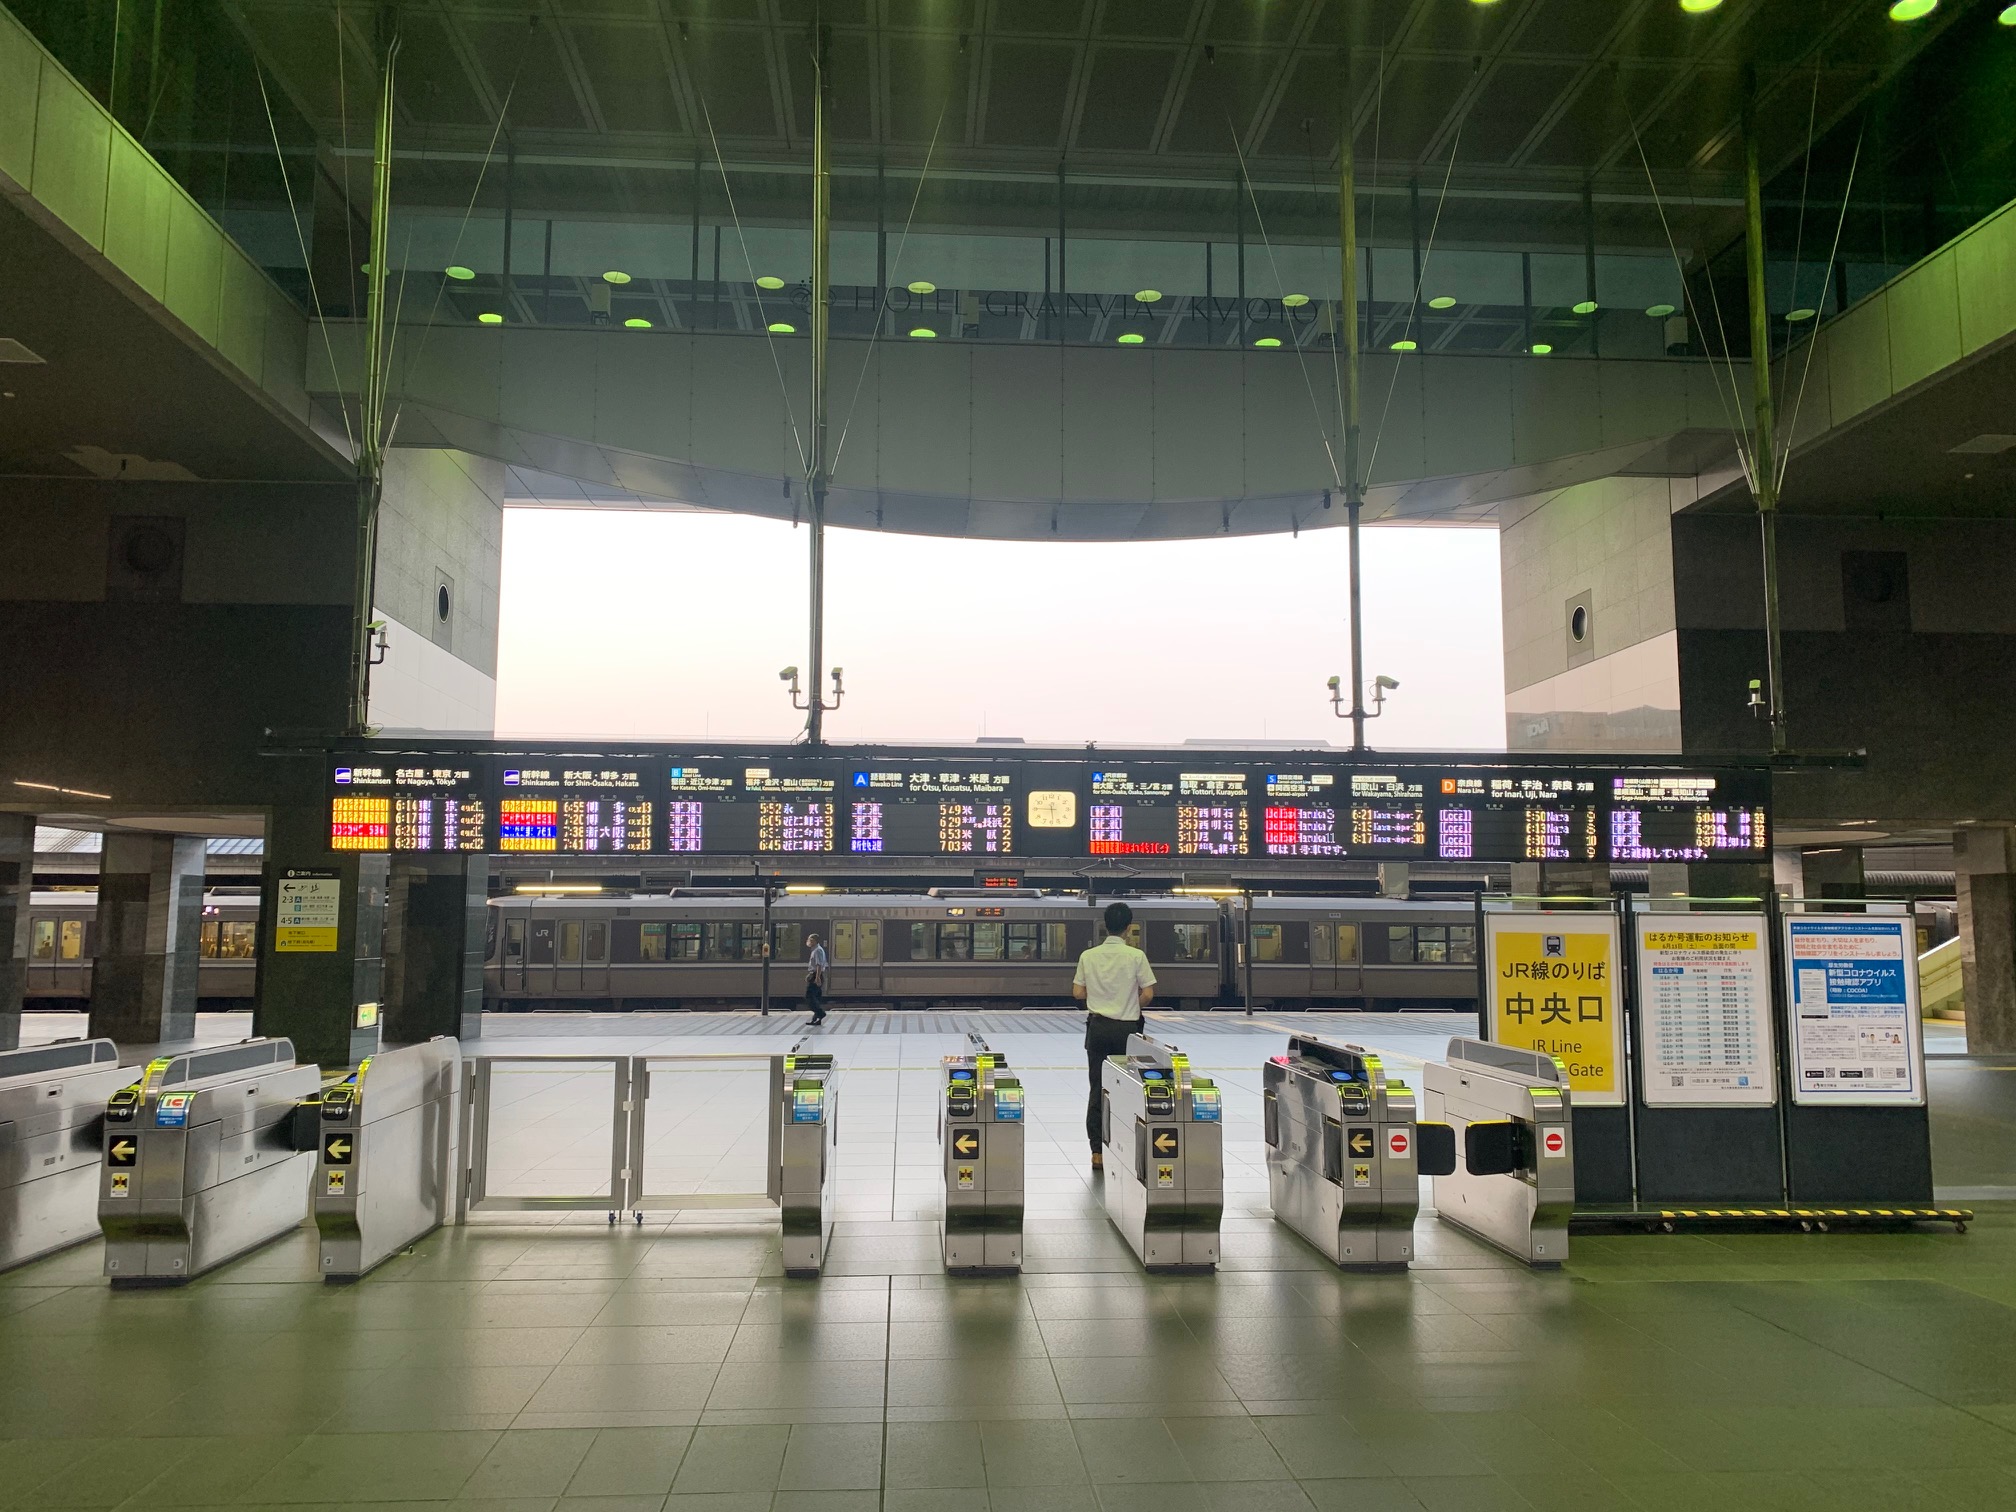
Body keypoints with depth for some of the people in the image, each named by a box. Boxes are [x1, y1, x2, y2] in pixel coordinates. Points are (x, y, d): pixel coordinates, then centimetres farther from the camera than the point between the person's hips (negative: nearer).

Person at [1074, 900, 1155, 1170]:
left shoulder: (1088, 956, -1)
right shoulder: (1136, 956, -9)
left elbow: (1078, 992, 2)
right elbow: (1147, 994, -9)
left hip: (1097, 1026, 2)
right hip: (1126, 1028, -2)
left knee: (1097, 1089, 5)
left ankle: (1097, 1151, 5)